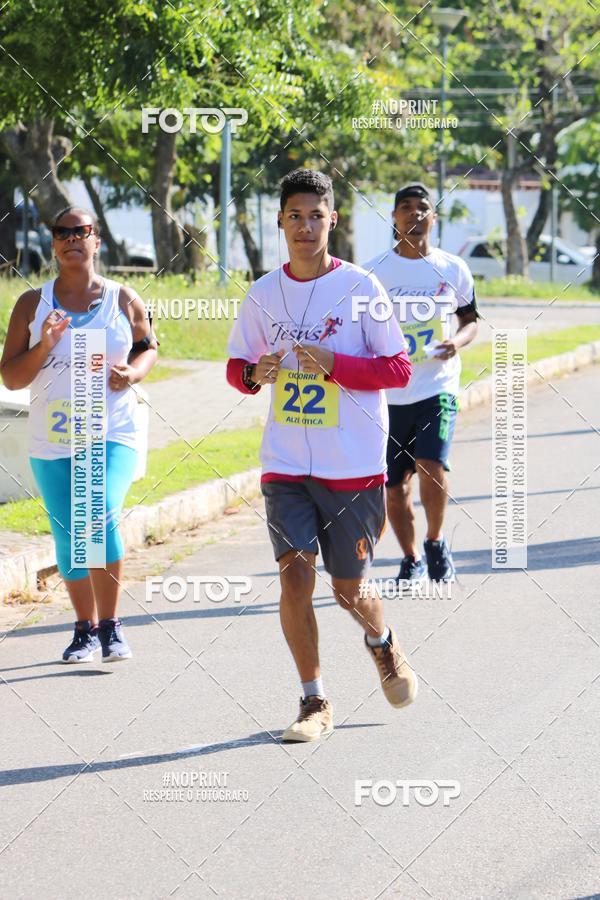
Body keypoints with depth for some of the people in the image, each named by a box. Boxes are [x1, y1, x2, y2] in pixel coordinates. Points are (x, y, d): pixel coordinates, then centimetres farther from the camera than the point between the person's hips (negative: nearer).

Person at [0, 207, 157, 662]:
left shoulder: (123, 299, 2)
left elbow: (149, 347, 16)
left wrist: (132, 372, -5)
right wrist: (44, 347, -15)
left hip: (112, 435, -2)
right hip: (52, 441, 2)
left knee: (101, 518, -22)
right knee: (68, 538, 7)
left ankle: (111, 625, -9)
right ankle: (85, 629, 25)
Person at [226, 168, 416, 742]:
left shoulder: (360, 287, -6)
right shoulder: (262, 294, 5)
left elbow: (398, 370, -5)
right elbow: (236, 365, 16)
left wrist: (334, 365, -20)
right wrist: (254, 373, -8)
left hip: (354, 466, -2)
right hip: (285, 464, 2)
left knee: (348, 590, 6)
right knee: (295, 573, -11)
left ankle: (383, 645, 41)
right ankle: (314, 703, 1)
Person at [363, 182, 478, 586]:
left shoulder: (453, 269, 3)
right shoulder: (373, 272, 1)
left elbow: (471, 320, 15)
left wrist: (459, 341, -7)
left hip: (437, 389, -1)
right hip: (388, 394, 1)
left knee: (432, 468, -20)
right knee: (395, 487, 5)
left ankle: (436, 542, 5)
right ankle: (411, 560, 27)